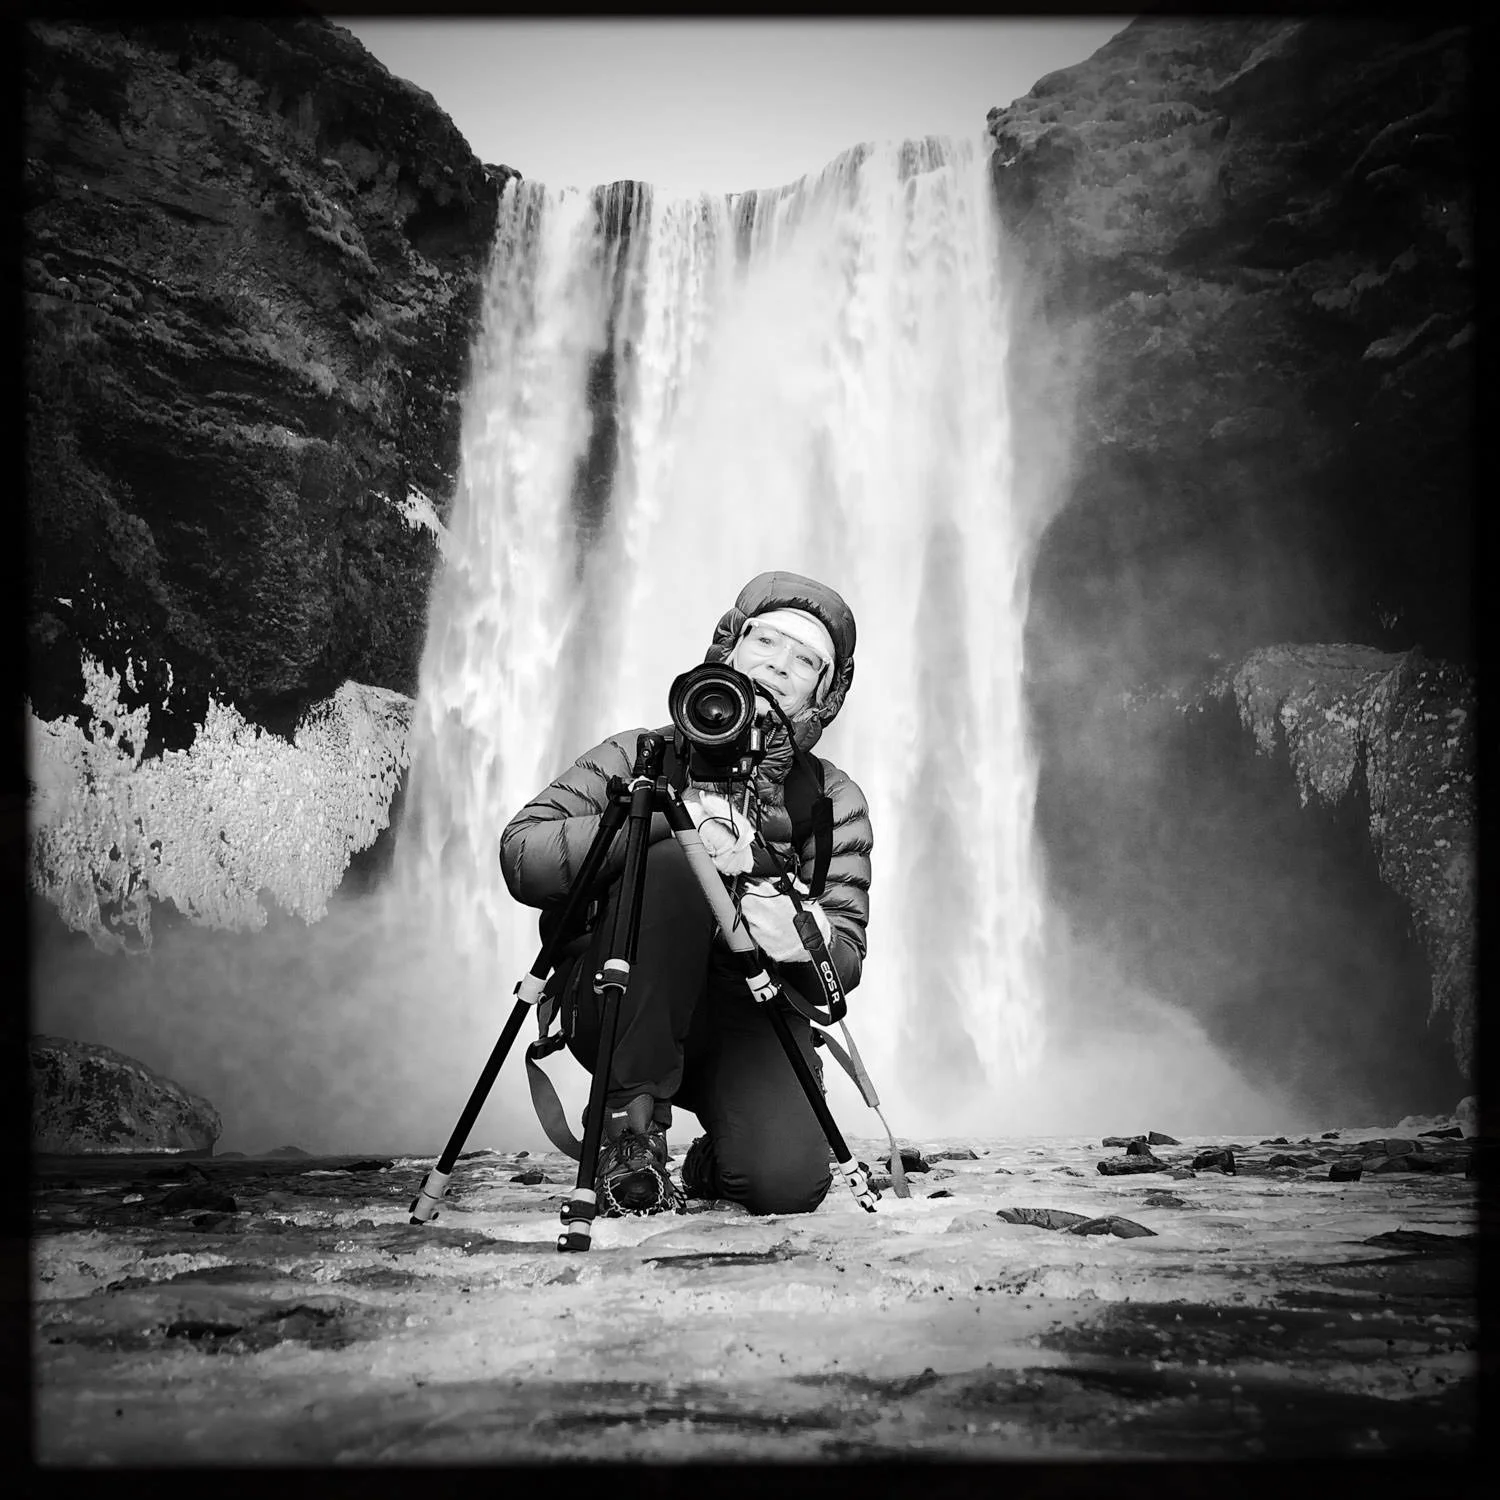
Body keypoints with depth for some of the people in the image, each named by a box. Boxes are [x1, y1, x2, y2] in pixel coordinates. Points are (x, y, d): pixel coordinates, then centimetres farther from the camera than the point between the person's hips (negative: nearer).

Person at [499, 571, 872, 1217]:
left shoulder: (831, 798, 11)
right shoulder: (639, 755, 5)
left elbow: (846, 953, -1)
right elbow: (519, 854, -11)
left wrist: (802, 938, -27)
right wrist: (668, 818, -22)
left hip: (749, 1014, 1)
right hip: (617, 1011, -1)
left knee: (787, 1182, -28)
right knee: (673, 865, -29)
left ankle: (716, 1160, 12)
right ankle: (631, 1124, -18)